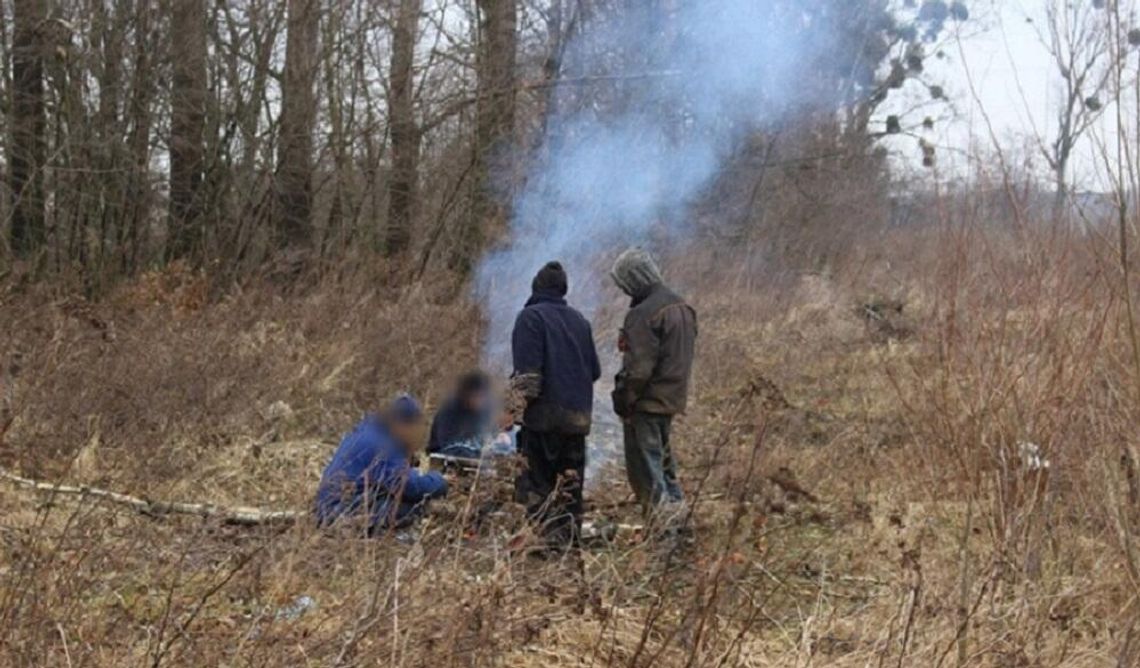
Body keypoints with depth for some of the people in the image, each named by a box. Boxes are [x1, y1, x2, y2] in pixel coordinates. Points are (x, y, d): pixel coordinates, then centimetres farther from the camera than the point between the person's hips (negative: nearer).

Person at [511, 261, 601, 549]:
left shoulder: (531, 317, -5)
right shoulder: (579, 320, 15)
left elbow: (527, 371, -15)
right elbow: (594, 370, 18)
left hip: (544, 413, -6)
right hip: (578, 415, 6)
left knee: (534, 482, -4)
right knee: (570, 483, 11)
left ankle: (554, 535, -17)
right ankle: (571, 539, 11)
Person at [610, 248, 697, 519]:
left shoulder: (643, 314, -19)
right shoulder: (682, 307, 10)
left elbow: (638, 367, -21)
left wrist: (623, 399, -11)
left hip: (647, 403, -9)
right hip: (673, 399, 9)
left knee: (645, 464, -3)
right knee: (663, 456, 21)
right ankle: (676, 506, 25)